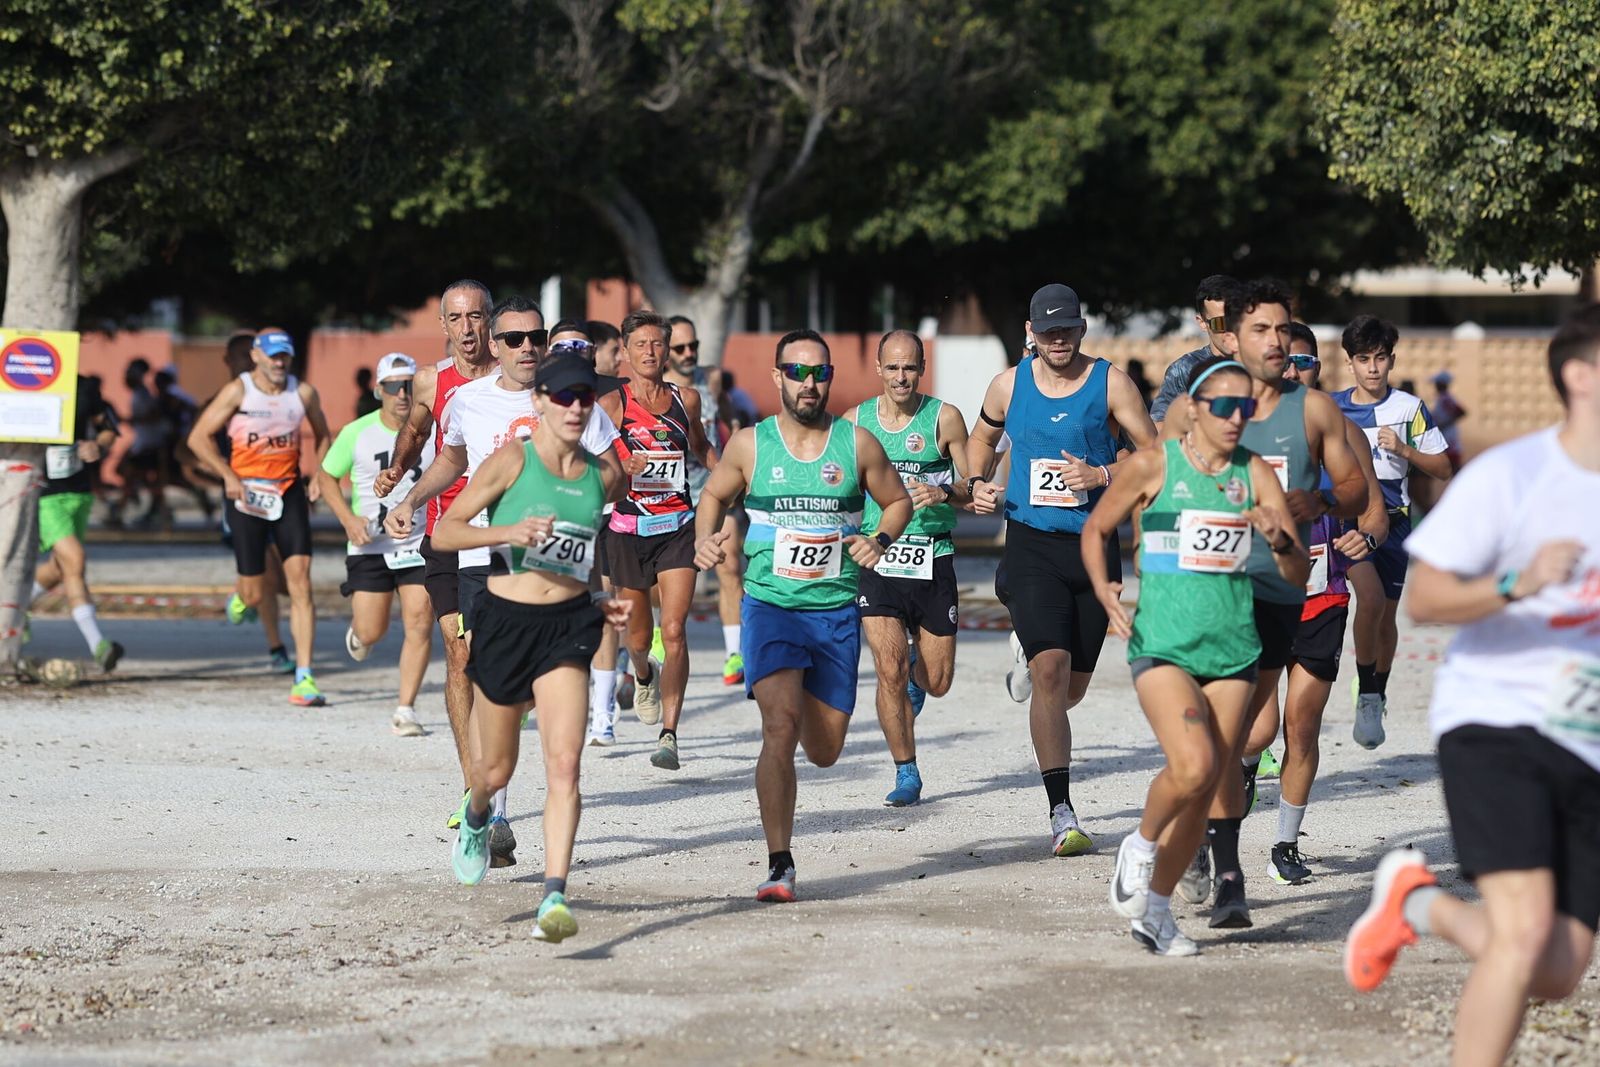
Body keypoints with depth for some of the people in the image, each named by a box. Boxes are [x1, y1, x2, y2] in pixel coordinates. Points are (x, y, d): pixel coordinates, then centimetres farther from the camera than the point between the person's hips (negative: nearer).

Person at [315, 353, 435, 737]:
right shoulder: (358, 433, -5)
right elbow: (326, 475, 7)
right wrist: (348, 518, -7)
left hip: (421, 544, 0)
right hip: (370, 545, 0)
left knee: (420, 624, -12)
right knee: (371, 632, 0)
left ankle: (405, 710, -3)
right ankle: (356, 632, 39)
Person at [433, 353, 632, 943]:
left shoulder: (604, 475, 5)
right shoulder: (513, 460, -8)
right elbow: (444, 532, -10)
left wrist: (600, 600, 12)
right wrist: (508, 533, -25)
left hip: (567, 626, 2)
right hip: (505, 622, -2)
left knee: (564, 763, -17)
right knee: (497, 769, 14)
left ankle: (554, 895, -21)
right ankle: (476, 817, 51)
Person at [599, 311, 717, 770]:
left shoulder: (687, 399, 5)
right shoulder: (612, 404, -5)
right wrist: (624, 470, -28)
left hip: (678, 526, 1)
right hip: (629, 527, -1)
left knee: (673, 629, -14)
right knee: (638, 634, 13)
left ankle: (669, 733, -16)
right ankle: (644, 674, 50)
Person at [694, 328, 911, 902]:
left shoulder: (858, 444, 0)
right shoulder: (750, 444, 0)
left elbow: (899, 500, 13)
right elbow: (714, 494, 16)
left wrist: (880, 540, -7)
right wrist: (705, 539, -4)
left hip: (837, 611, 2)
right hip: (770, 603, -2)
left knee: (824, 751, 10)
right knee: (780, 722, -22)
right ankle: (779, 865, -20)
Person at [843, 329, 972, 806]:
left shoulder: (944, 419, -1)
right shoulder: (855, 421, 3)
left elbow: (972, 490, 2)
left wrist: (944, 493, -19)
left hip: (933, 559, 0)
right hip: (876, 558, 0)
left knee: (937, 682, 5)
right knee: (889, 669, -14)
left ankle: (917, 668, 43)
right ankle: (906, 774, 0)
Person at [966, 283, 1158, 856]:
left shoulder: (1111, 384, -2)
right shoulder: (1009, 385, 4)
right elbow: (982, 438, 23)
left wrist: (1102, 475, -18)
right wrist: (977, 484, 4)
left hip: (1094, 545, 1)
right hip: (1032, 545, -1)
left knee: (1074, 684, 11)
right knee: (1050, 669, -17)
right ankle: (1061, 813, -18)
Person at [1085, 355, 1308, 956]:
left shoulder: (1254, 474, 5)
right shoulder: (1153, 466, -3)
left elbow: (1299, 574, 4)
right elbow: (1096, 529, 11)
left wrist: (1279, 539, -17)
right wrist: (1103, 590, -6)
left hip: (1233, 651, 4)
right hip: (1163, 644, -4)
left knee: (1204, 792, 5)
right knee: (1192, 767, -23)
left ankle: (1155, 909, 22)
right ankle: (1141, 846, 7)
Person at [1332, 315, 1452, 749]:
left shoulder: (1410, 408, 1)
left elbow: (1443, 469, 4)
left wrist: (1403, 449, -11)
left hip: (1393, 519, 1)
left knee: (1387, 615, 10)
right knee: (1370, 597, -24)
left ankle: (1378, 697, 32)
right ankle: (1366, 695, -13)